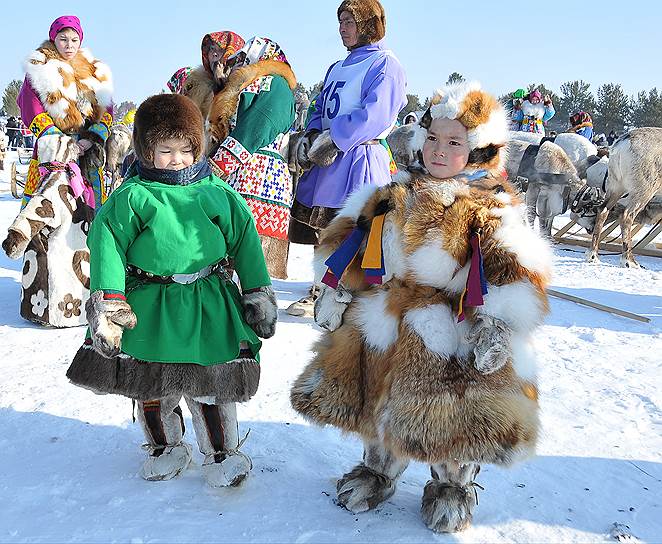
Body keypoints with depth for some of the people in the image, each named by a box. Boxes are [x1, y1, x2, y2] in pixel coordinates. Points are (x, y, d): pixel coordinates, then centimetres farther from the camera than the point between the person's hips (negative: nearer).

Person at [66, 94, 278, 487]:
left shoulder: (217, 193, 1)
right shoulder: (132, 197, -4)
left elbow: (245, 242, 6)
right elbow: (107, 244, -6)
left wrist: (259, 295, 8)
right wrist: (108, 305, -10)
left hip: (208, 306, 0)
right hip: (149, 307, 1)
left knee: (211, 385, 6)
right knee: (152, 388, 14)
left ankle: (223, 452, 25)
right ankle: (165, 447, 36)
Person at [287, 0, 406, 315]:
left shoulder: (384, 64, -4)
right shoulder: (337, 69, 23)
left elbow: (375, 115, -17)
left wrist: (332, 140, -18)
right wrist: (311, 136, 1)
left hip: (358, 159, -8)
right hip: (326, 161, 8)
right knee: (322, 231, 12)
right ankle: (319, 293, 25)